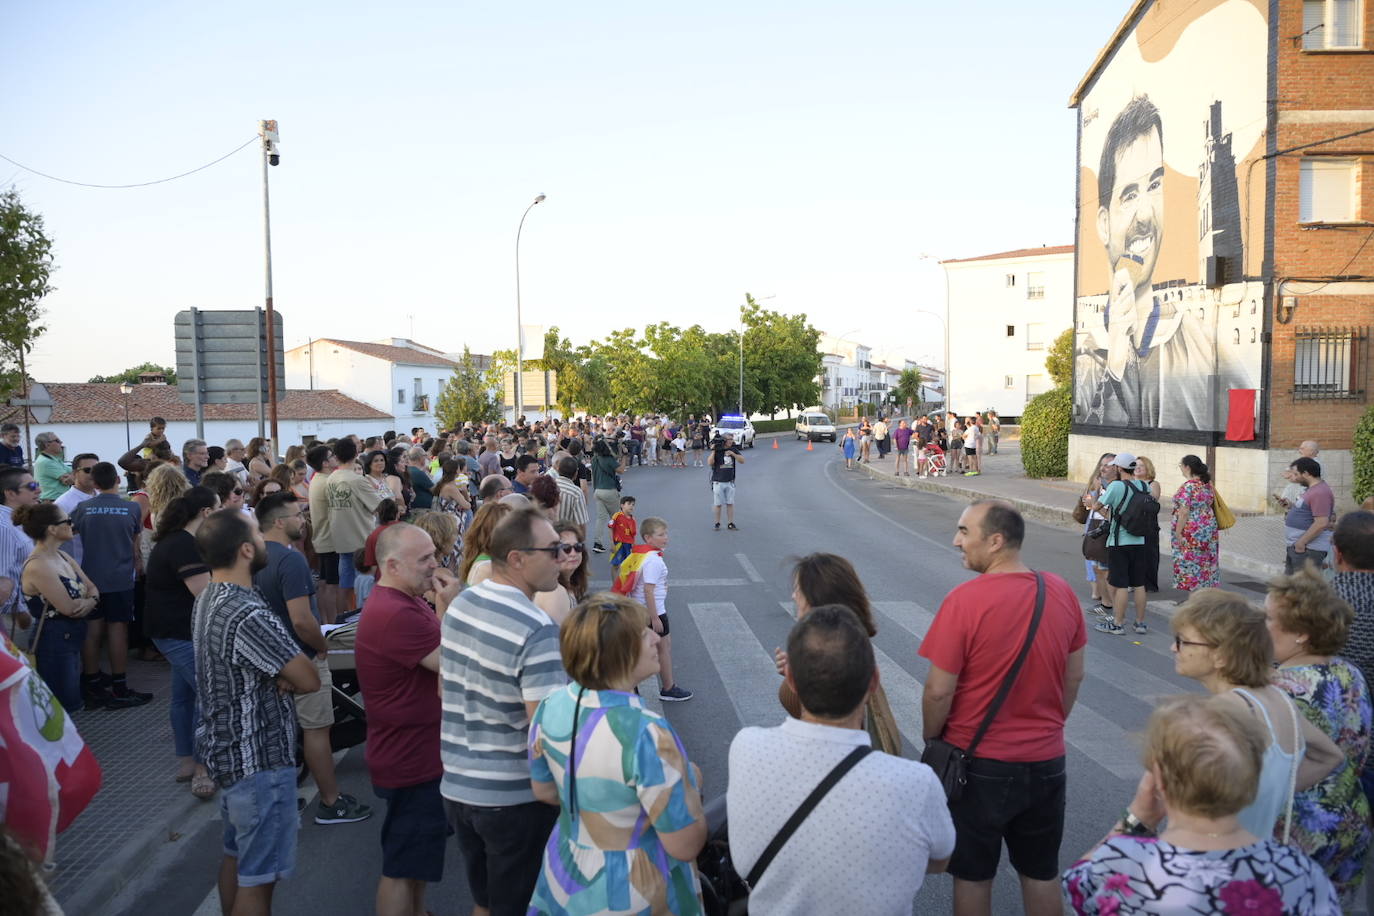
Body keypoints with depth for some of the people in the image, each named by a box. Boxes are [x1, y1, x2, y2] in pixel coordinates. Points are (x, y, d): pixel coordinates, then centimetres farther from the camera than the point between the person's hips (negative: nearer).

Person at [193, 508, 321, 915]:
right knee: (258, 876, 2)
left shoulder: (207, 601, 4)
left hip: (227, 748, 10)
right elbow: (309, 680, -24)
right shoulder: (248, 615, -27)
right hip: (259, 758, -10)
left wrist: (277, 678, -7)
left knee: (236, 855, 23)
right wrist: (284, 680, -4)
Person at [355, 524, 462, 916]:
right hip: (411, 762, -11)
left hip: (419, 753, 11)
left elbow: (441, 650, 9)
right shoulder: (396, 614, -29)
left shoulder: (404, 602, 7)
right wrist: (452, 606, -21)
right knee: (402, 865, 5)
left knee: (418, 855, 26)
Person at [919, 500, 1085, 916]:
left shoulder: (964, 601, -22)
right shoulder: (1061, 592, -5)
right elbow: (1074, 676, 6)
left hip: (979, 764, -5)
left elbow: (938, 692, -18)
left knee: (973, 876, 14)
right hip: (1046, 760, 5)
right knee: (1042, 874, 20)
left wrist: (931, 741, 0)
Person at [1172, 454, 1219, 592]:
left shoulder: (1188, 486, -17)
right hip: (1209, 530, 8)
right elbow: (1212, 506, 15)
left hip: (1191, 532, -8)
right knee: (1206, 565, 14)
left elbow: (1184, 512, -20)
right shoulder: (1208, 484, 8)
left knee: (1191, 565, -2)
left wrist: (1177, 534, -16)